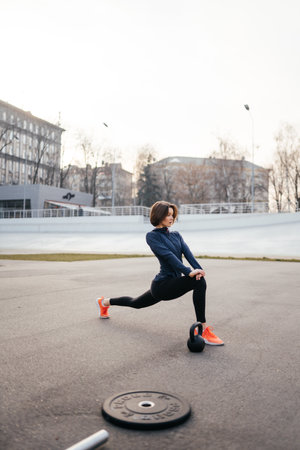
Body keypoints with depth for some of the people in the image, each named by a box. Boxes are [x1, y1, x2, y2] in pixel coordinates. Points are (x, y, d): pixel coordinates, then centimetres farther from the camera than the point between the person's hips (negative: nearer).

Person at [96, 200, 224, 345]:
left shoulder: (176, 235, 10)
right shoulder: (151, 236, -11)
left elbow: (187, 252, -6)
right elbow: (168, 255, -24)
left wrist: (198, 269, -24)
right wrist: (189, 272, -34)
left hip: (174, 283, 8)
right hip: (163, 284, -8)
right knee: (199, 282, -27)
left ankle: (105, 302, 47)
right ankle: (203, 330, -20)